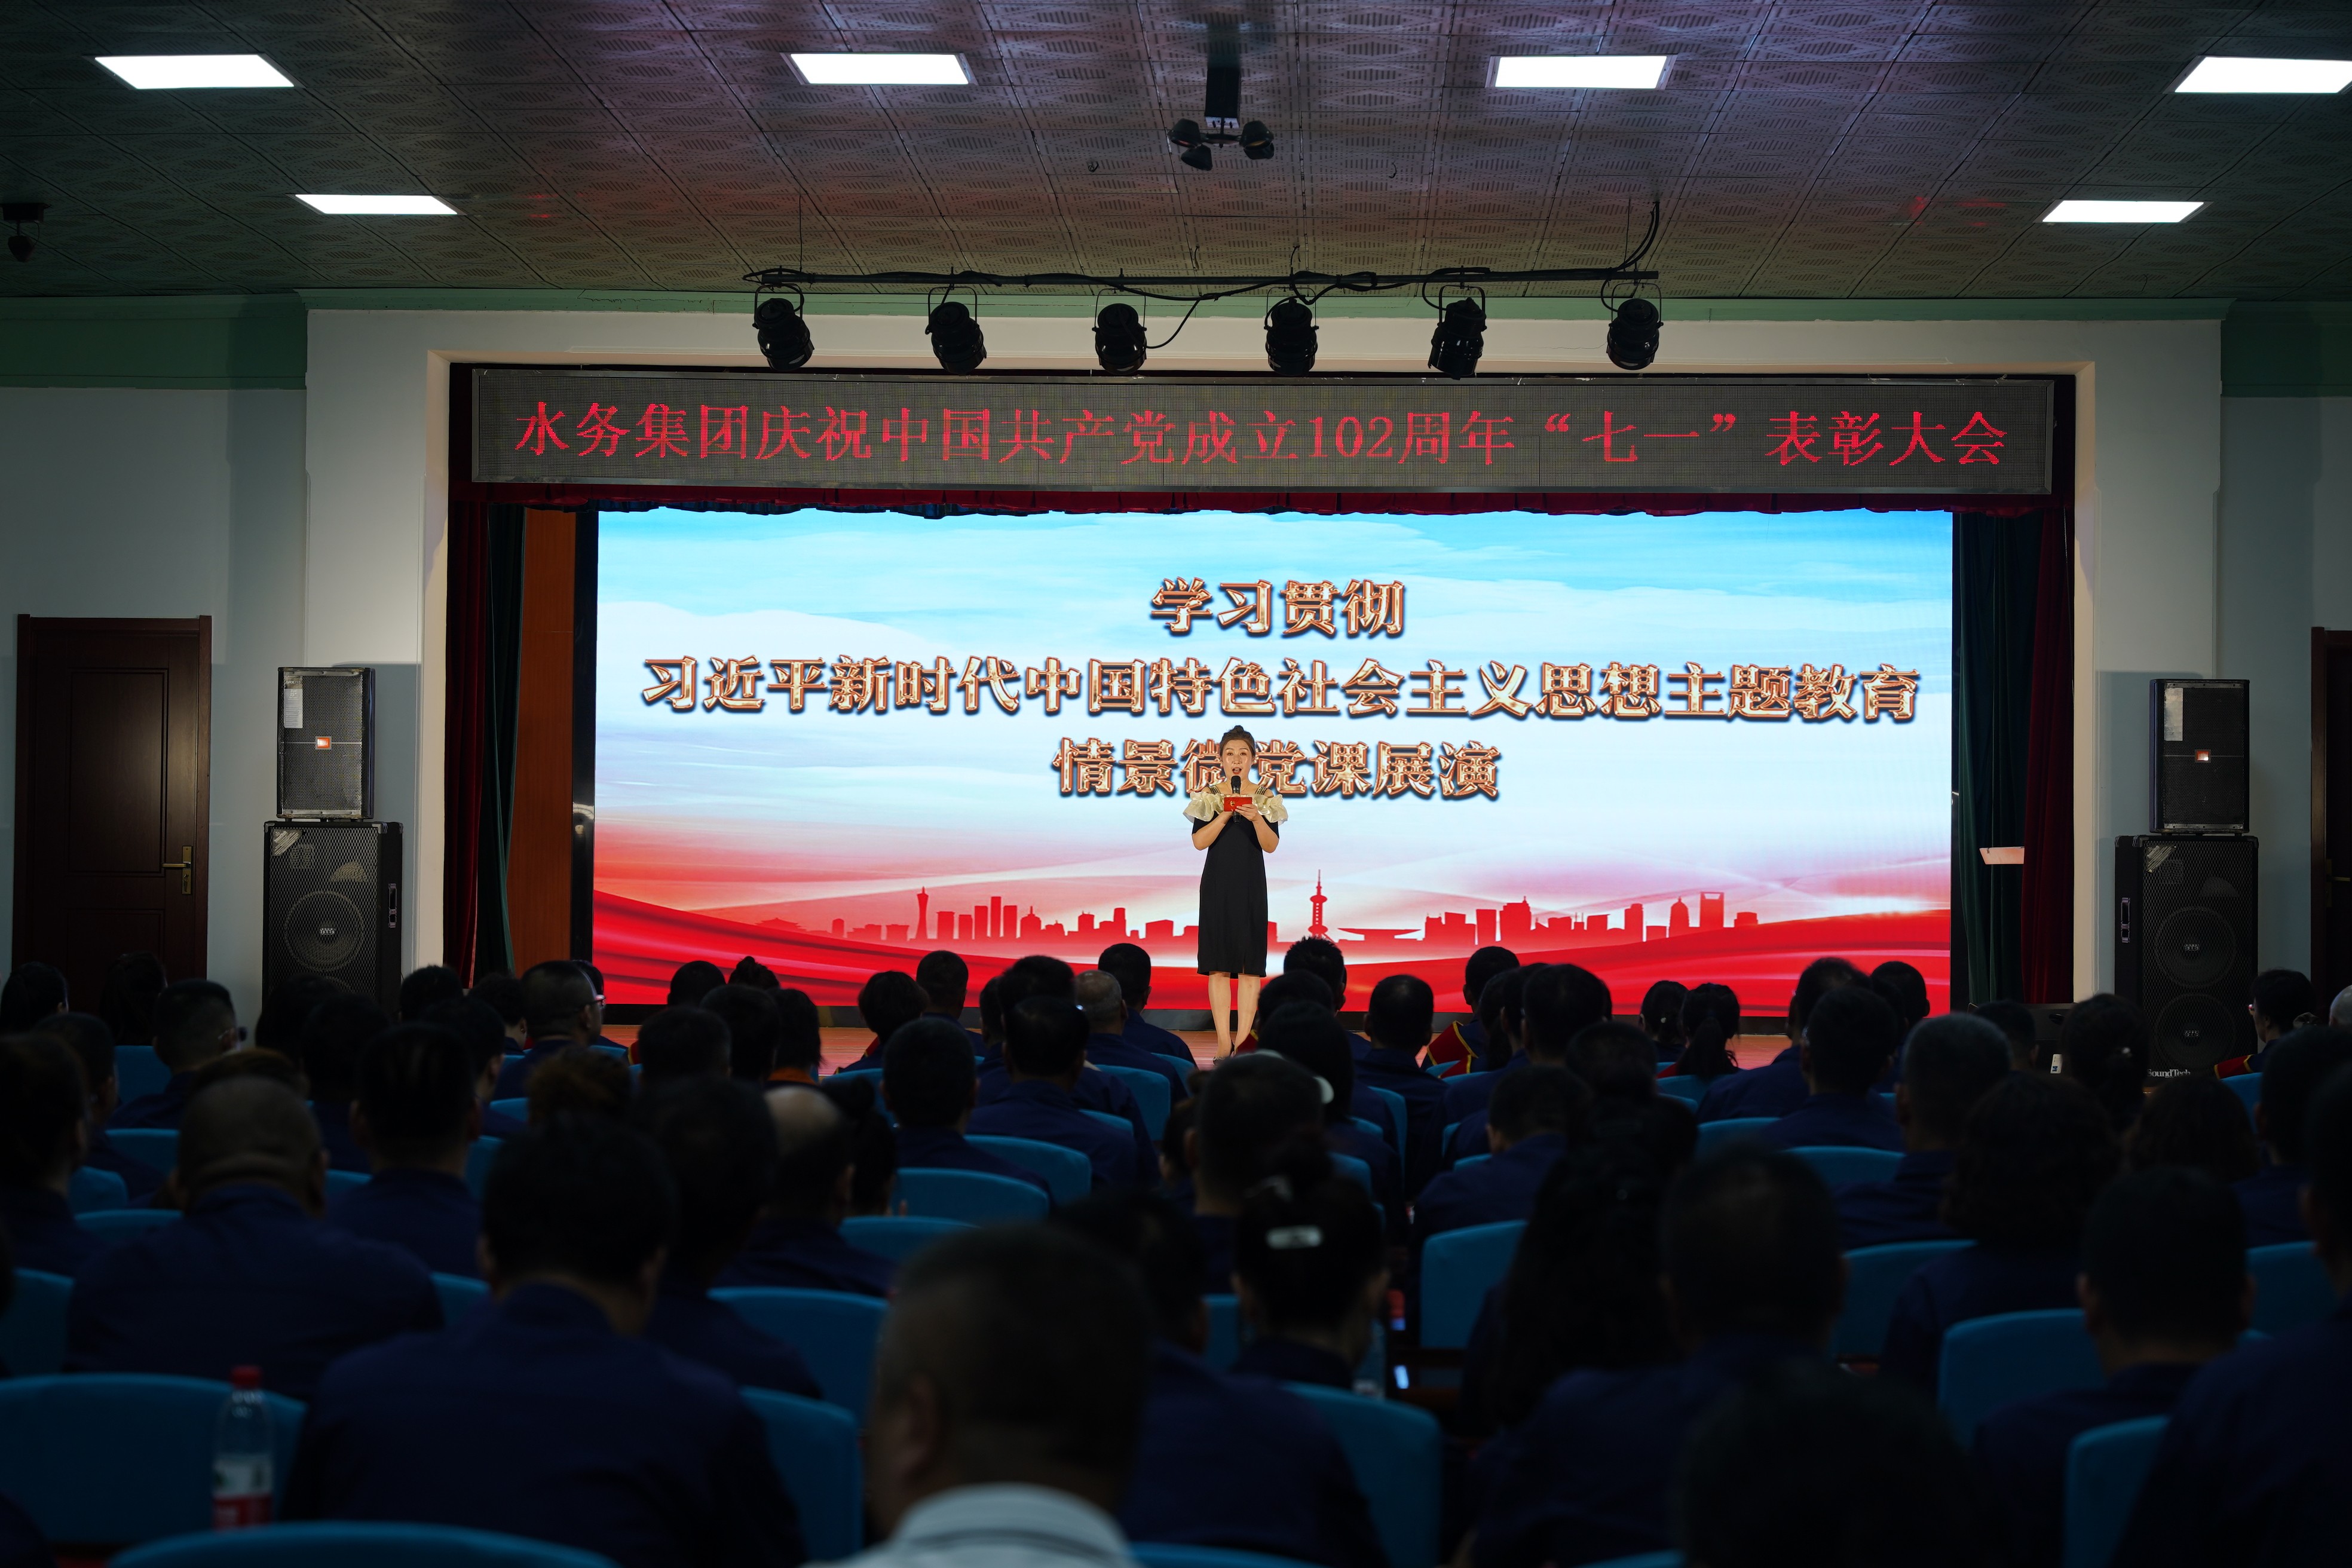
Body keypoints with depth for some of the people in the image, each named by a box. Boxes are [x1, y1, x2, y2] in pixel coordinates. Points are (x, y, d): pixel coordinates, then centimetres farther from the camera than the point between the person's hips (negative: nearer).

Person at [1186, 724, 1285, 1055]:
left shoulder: (1266, 798, 3)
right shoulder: (1209, 797, 3)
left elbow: (1271, 845, -4)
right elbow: (1199, 841, -6)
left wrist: (1256, 818, -21)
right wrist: (1225, 813, -17)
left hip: (1251, 887, 0)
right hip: (1217, 885, 0)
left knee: (1249, 965, -2)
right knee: (1218, 964, -2)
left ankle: (1243, 1041, 1)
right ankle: (1224, 1042, 1)